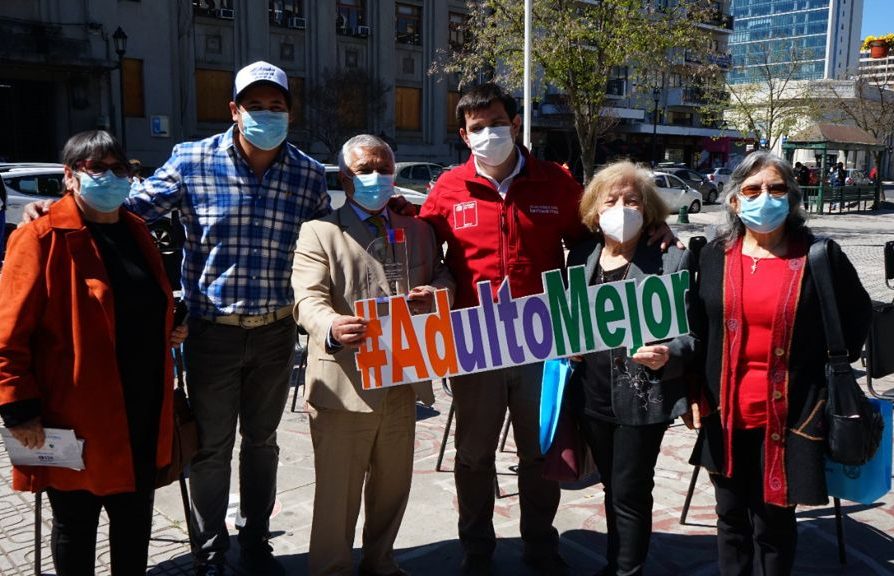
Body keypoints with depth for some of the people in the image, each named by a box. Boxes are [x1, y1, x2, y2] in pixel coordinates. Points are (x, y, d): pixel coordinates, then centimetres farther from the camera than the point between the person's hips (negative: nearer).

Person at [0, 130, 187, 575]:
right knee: (76, 525, 14)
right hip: (77, 418, -6)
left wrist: (168, 331, 9)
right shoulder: (43, 237, -13)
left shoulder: (135, 231, 9)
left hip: (142, 414, 6)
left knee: (136, 518, 19)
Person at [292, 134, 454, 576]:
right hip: (344, 386, -5)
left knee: (393, 485, 19)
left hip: (402, 383, 5)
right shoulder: (320, 231, -3)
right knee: (338, 492, 5)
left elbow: (442, 276, 19)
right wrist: (332, 328, -36)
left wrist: (434, 291, -6)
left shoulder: (418, 229, 14)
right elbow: (309, 299, -14)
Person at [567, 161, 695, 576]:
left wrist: (668, 356, -28)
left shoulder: (671, 259, -10)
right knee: (612, 489, 20)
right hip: (592, 394, 5)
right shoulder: (581, 255, 6)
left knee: (630, 493, 6)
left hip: (641, 396, -5)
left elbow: (692, 331, -10)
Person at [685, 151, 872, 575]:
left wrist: (828, 375, 2)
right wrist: (696, 394, 6)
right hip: (726, 414, 3)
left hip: (789, 416, -2)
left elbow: (856, 318, 7)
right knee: (731, 516, 18)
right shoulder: (714, 255, 2)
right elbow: (696, 329, 7)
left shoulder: (820, 256, -6)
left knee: (774, 521, 12)